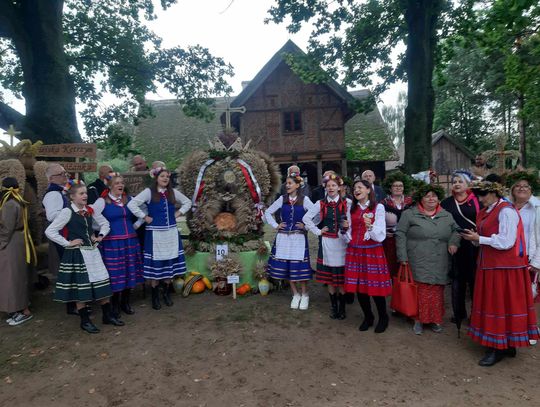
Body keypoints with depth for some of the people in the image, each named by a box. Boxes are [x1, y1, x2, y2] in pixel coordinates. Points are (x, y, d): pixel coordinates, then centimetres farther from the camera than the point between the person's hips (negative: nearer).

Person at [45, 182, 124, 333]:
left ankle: (108, 315, 20)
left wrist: (100, 236, 6)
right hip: (77, 253, -5)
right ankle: (85, 321, 17)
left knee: (102, 283, 7)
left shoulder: (90, 210, 6)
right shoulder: (67, 211, -10)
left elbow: (105, 223, 20)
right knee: (80, 286, 4)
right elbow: (50, 231, -13)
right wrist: (68, 243, -13)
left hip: (92, 251, 5)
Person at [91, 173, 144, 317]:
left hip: (130, 241, 4)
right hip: (111, 242, -4)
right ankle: (114, 304, 18)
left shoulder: (129, 200, 10)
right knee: (115, 273, 0)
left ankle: (126, 302, 24)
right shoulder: (102, 201, -4)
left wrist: (136, 225, 10)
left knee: (129, 272, 8)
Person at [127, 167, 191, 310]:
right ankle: (155, 296, 14)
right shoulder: (148, 192, -5)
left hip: (171, 233, 4)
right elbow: (131, 204, -13)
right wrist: (144, 217, -11)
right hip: (155, 233, -4)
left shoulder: (173, 192, 8)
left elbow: (187, 202, 20)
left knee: (170, 263, 8)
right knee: (155, 264, 1)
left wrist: (178, 213, 8)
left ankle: (166, 293, 24)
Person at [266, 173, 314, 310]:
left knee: (300, 267, -3)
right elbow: (268, 212, 12)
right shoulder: (282, 199, 5)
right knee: (285, 266, 5)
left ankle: (304, 295, 17)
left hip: (299, 237, -3)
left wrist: (307, 225, -7)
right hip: (283, 237, 3)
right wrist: (275, 225, 4)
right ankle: (295, 294, 22)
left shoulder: (304, 199, -3)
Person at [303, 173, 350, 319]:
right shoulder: (320, 204, 3)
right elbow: (306, 218, 3)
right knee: (329, 276, 8)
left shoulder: (346, 203, -1)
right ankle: (334, 306, 22)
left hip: (342, 242, -2)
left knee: (341, 276, 3)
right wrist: (317, 231, -1)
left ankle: (342, 307, 18)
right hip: (327, 242, 2)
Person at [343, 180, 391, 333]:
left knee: (376, 286, -1)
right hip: (354, 251, 4)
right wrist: (345, 228, -6)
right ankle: (368, 317, 27)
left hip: (372, 251, -4)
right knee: (358, 286, 7)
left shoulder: (378, 207, -3)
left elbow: (380, 235, -9)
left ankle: (383, 318, 22)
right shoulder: (351, 209, 11)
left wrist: (370, 226, -27)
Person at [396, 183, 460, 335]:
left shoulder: (446, 216, 13)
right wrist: (403, 257, -9)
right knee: (421, 292, -3)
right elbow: (400, 235, -4)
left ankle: (436, 320, 23)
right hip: (418, 263, -4)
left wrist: (453, 242, 1)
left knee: (437, 293, 8)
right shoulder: (409, 214, -1)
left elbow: (456, 230, 22)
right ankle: (419, 320, 12)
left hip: (439, 264, 4)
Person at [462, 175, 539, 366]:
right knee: (491, 305, 13)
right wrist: (474, 237, -2)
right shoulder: (486, 211, 12)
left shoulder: (506, 211, -14)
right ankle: (506, 345, 26)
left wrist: (478, 239, -16)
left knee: (501, 305, 1)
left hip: (504, 268, -9)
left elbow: (505, 242, -20)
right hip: (489, 265, 9)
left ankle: (499, 348, 12)